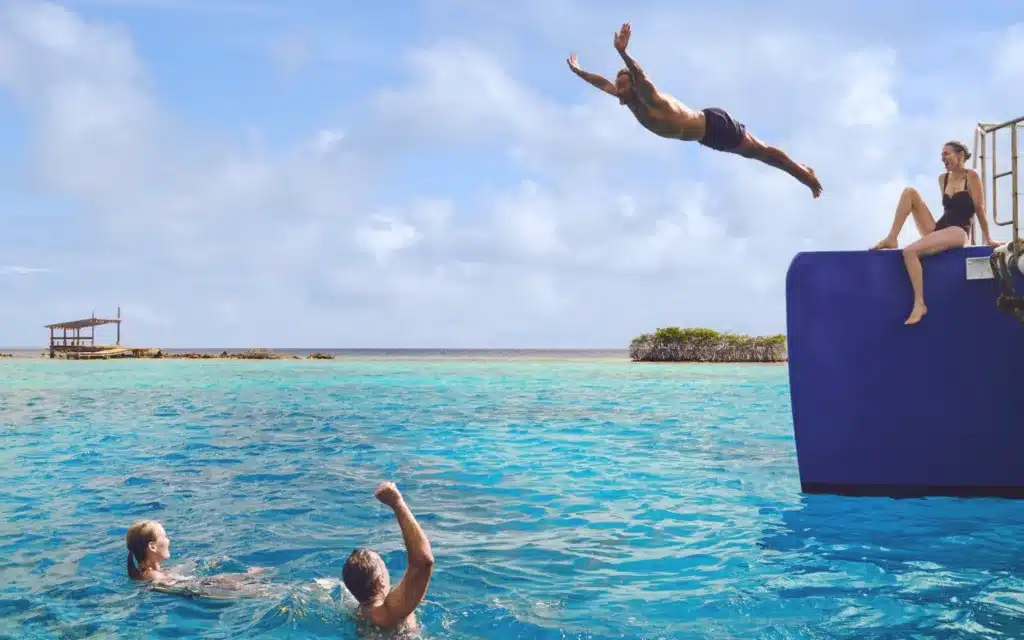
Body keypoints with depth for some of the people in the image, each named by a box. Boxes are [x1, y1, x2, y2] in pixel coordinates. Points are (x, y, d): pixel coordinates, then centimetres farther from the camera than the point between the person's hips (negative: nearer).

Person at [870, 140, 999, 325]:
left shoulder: (971, 176, -4)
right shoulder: (943, 178, 15)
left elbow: (979, 209, -4)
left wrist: (987, 238, -1)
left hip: (957, 232, -7)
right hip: (938, 228, 7)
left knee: (910, 251, -33)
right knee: (909, 192, -7)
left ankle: (919, 304, -31)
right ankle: (891, 239, -13)